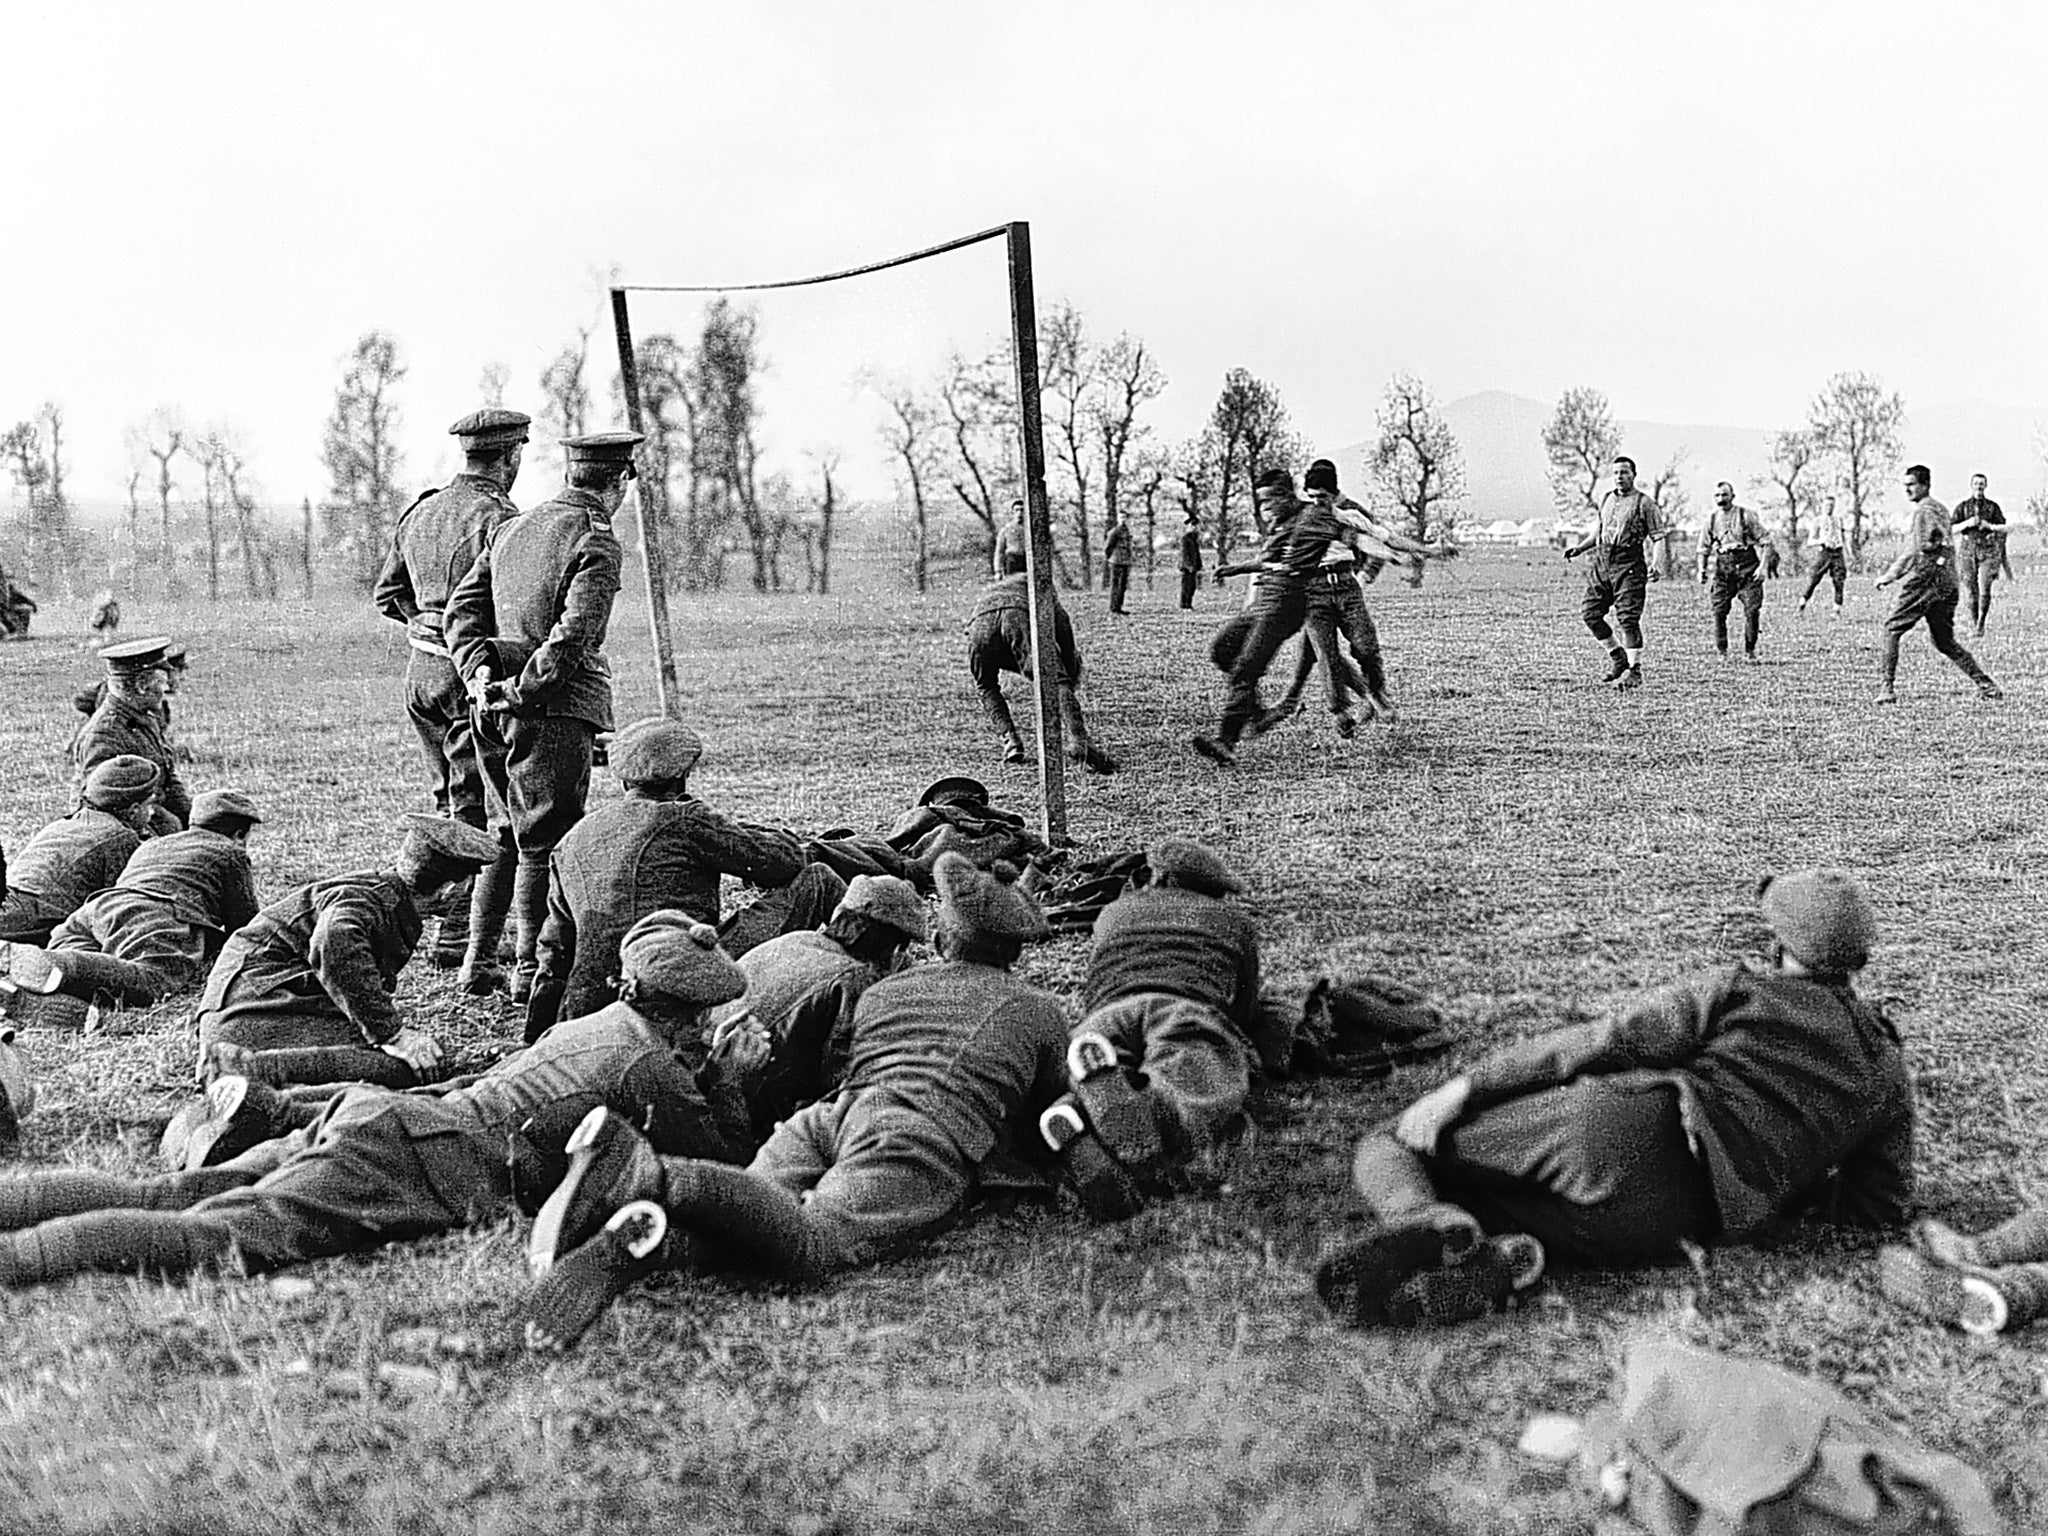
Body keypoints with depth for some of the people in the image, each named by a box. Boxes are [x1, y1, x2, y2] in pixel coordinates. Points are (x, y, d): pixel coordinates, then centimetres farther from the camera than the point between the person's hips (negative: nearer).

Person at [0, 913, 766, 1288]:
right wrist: (727, 1079, 20)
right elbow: (725, 1161, 8)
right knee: (219, 1239, -22)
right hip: (413, 1160, -8)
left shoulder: (592, 1024, 27)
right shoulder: (650, 1065, 0)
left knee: (157, 1198, 0)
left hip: (375, 1109, 8)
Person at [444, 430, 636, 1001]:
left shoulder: (513, 528, 15)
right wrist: (522, 689, -16)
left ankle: (479, 961, 20)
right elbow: (574, 634, -22)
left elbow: (462, 607, 11)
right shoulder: (596, 543, -10)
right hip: (560, 705, -8)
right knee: (544, 840, -2)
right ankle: (531, 971, 3)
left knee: (507, 831, 17)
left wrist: (480, 671, 1)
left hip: (507, 705, 8)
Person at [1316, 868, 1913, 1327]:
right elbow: (1886, 1204, 22)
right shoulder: (1887, 1071, 20)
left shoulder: (1740, 989, 11)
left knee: (1389, 1146, 11)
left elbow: (1608, 1040, 0)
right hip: (1662, 1228, 4)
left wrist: (1467, 1084, -2)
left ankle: (1422, 1222, -25)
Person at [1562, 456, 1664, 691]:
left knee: (1628, 618, -10)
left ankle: (1634, 670, -2)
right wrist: (1579, 548, 11)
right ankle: (1617, 656, 20)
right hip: (1601, 563, 6)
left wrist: (1655, 563, -21)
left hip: (1629, 566, -6)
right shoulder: (1606, 500, 17)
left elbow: (1659, 538, -5)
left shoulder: (1644, 503, -2)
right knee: (1590, 612, 2)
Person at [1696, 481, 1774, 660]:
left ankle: (1750, 650, 7)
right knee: (1719, 610, -6)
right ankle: (1721, 652, 4)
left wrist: (1762, 565, -11)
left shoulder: (1746, 515, -2)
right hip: (1723, 569, 3)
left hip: (1747, 568, -3)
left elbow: (1765, 541, -2)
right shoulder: (1712, 519, 8)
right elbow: (1704, 547, 17)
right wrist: (1702, 569, 5)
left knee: (1752, 610, -6)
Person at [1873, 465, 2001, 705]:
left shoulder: (1924, 511, -9)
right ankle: (1986, 684, 9)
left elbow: (1918, 551, -16)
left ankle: (1888, 688, -7)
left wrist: (1891, 575, -12)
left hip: (1926, 582, -9)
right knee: (1945, 642, 14)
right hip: (1947, 584, 9)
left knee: (1892, 629, -2)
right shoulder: (1941, 509, 19)